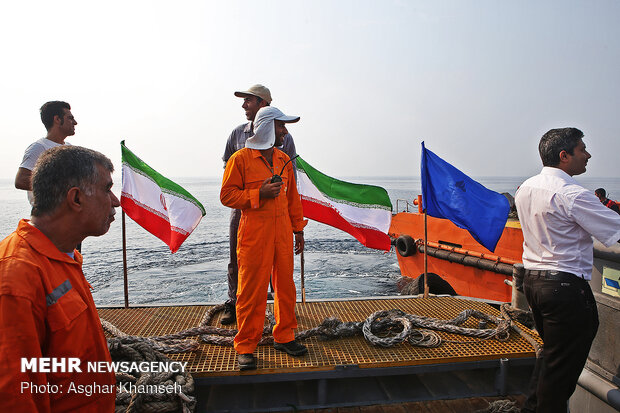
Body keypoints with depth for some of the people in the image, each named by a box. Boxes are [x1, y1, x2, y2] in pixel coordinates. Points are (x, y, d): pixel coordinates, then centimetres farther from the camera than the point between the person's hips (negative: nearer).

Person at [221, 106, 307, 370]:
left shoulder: (284, 160, 14)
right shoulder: (241, 158, -3)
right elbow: (227, 195, -5)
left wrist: (298, 228, 16)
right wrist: (259, 194, -16)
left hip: (282, 234, 6)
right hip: (254, 235, -5)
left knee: (286, 286, 11)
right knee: (251, 291, 0)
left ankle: (284, 337, 28)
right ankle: (245, 346, 14)